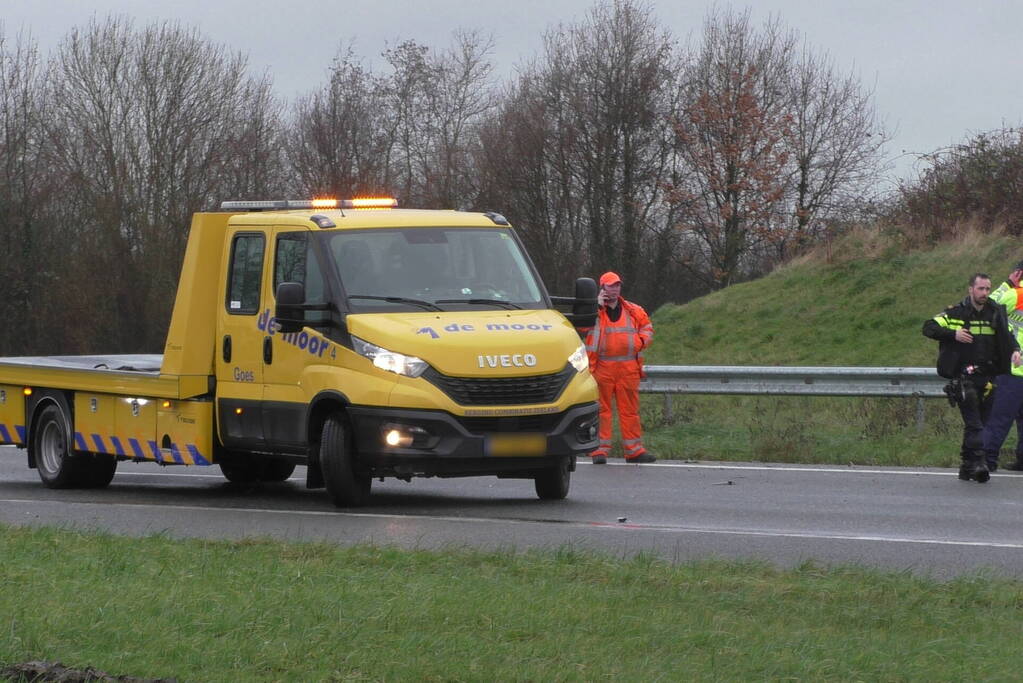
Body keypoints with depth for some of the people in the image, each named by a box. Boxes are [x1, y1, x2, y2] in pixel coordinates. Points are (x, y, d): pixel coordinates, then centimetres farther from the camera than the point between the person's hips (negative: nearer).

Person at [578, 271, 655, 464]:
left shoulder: (634, 311, 13)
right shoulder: (594, 310, 4)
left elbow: (647, 327, 21)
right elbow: (581, 325, -12)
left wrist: (641, 341, 1)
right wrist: (596, 305, -11)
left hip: (628, 367, 3)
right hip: (602, 367, -3)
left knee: (630, 409, 6)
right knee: (601, 408, -4)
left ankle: (634, 450, 10)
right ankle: (600, 449, -1)